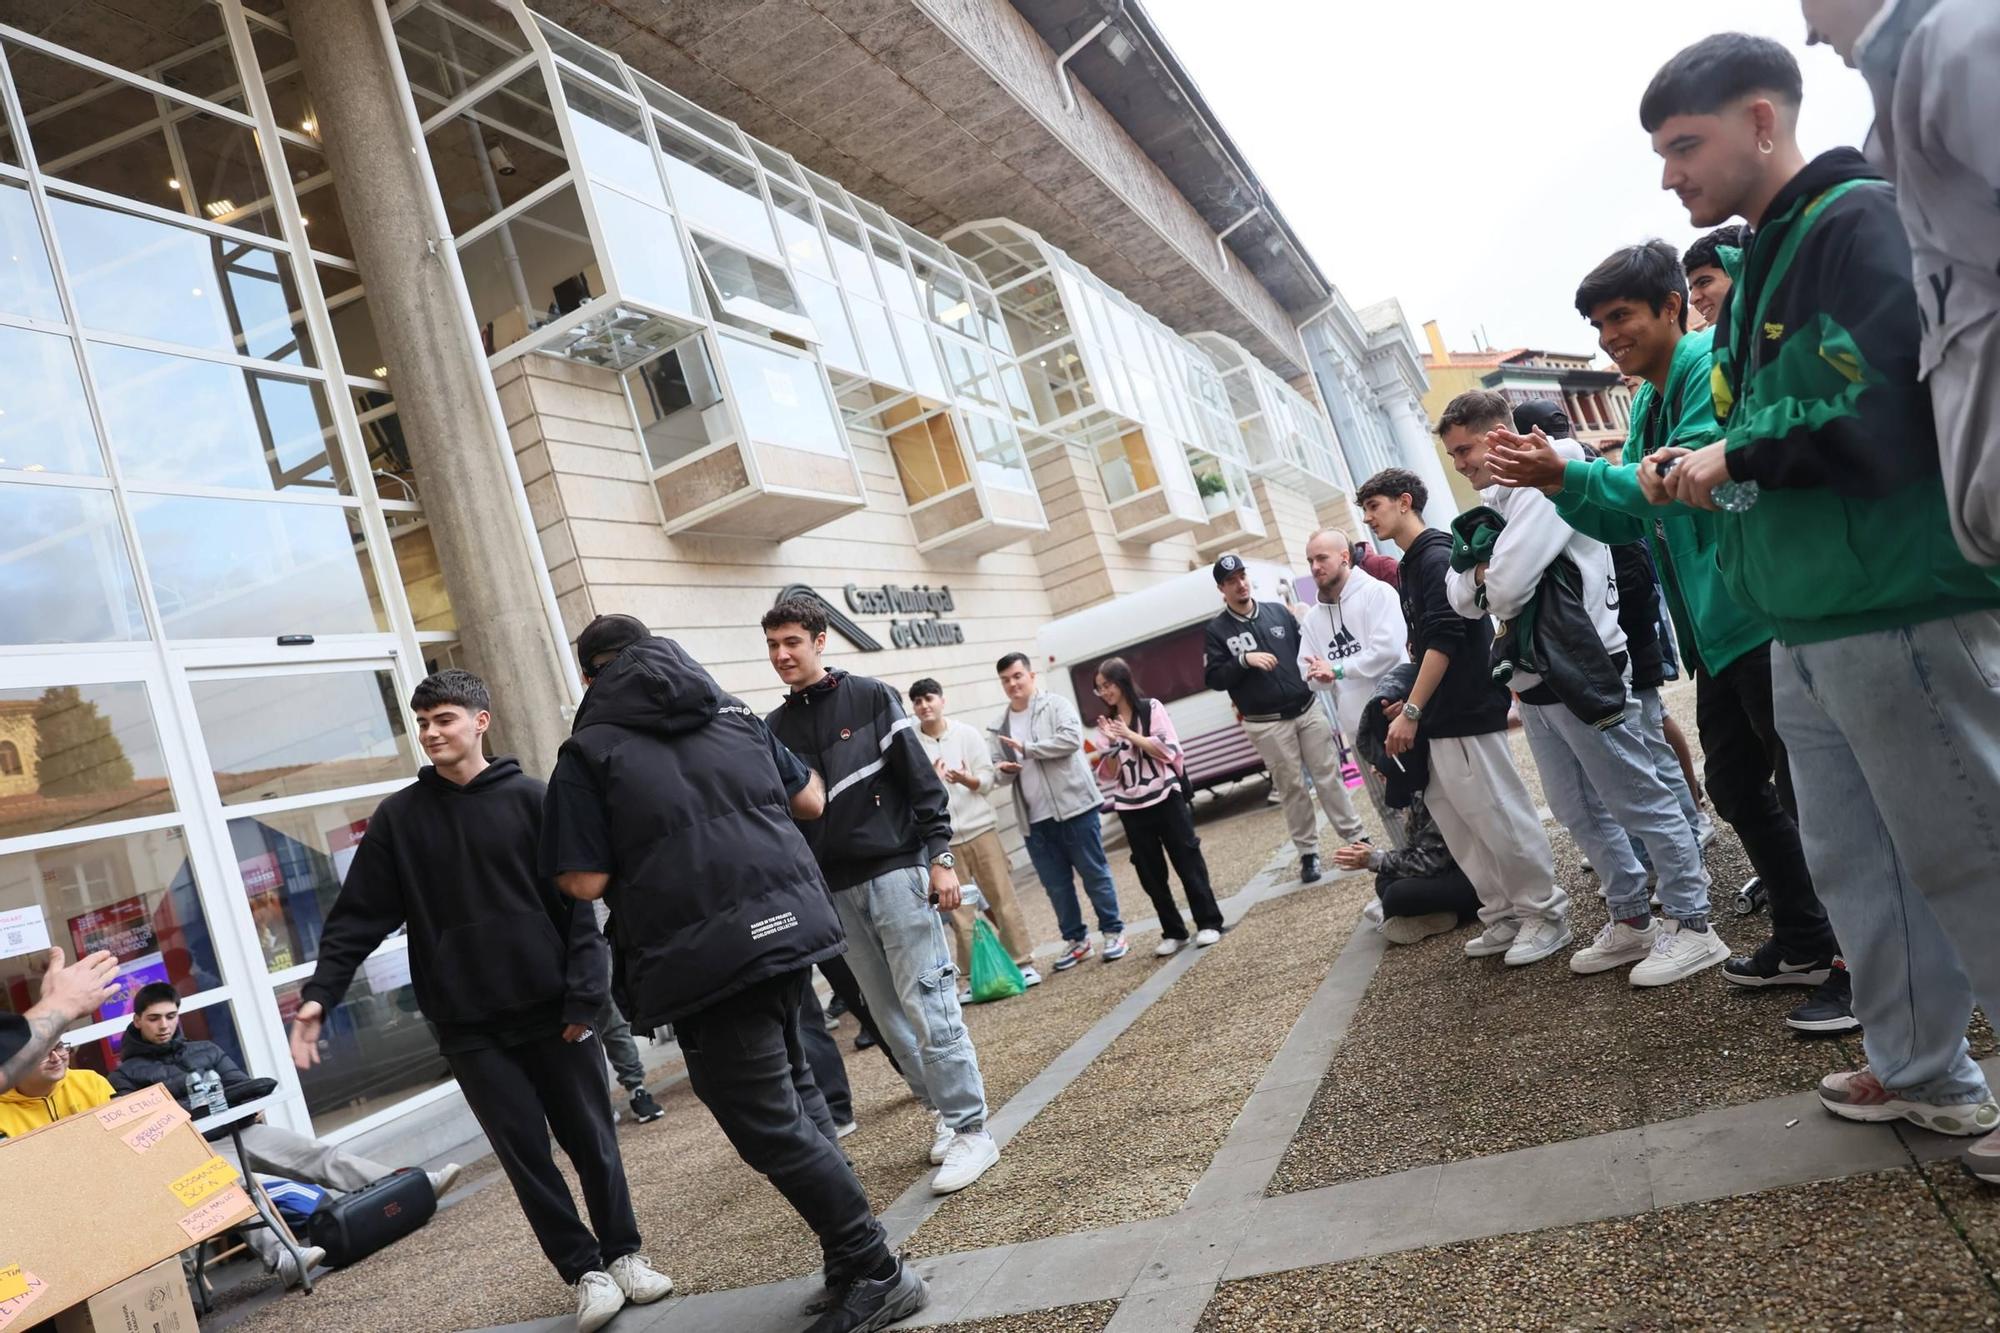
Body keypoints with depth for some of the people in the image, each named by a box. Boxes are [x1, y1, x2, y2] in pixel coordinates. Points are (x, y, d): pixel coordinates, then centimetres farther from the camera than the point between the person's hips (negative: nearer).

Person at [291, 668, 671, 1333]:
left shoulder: (529, 799, -2)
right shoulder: (397, 818, 4)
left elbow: (576, 902, -5)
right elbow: (359, 915, 4)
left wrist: (584, 993, -12)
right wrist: (319, 993, -7)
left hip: (552, 1009, -1)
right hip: (469, 1026, 1)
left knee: (590, 1140, 8)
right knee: (526, 1155, 6)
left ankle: (623, 1254, 27)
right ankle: (585, 1270, 21)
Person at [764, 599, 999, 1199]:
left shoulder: (871, 698, -3)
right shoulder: (775, 728, 8)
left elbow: (921, 780, -4)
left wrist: (940, 857, -10)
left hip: (896, 873, -5)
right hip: (836, 891, 5)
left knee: (928, 1006, -7)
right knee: (889, 1016, 9)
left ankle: (971, 1131, 1)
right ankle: (942, 1110, 24)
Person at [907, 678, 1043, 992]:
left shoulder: (967, 733, 2)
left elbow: (988, 778, 0)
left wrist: (967, 779, -20)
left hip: (980, 828, 0)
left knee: (1002, 899, 4)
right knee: (959, 911, 3)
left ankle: (1023, 962, 14)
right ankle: (975, 975, 12)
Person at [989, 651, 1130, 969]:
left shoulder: (1056, 705, -1)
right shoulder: (1002, 726, 14)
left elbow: (1071, 739, -18)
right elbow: (1007, 775, 19)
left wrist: (1027, 748, -17)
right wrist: (1004, 771, -5)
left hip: (1073, 806, -5)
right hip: (1035, 819, 5)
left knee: (1094, 873, 3)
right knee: (1056, 884, 9)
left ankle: (1113, 932, 15)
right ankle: (1075, 939, 21)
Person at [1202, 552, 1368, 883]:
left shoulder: (1278, 611, 9)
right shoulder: (1216, 631, -1)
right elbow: (1214, 679, -7)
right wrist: (1244, 659, -19)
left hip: (1308, 709, 3)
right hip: (1267, 724, -2)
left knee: (1329, 776, 6)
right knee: (1291, 787, 4)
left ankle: (1356, 839, 15)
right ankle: (1308, 853, 15)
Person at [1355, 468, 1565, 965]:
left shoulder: (1436, 558, -13)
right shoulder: (1412, 566, 16)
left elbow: (1446, 642, -21)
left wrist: (1411, 711, -22)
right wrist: (1411, 704, 16)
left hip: (1466, 716, -10)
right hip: (1440, 719, 10)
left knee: (1499, 817, -1)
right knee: (1459, 824, 11)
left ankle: (1545, 911, 13)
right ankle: (1503, 915, 20)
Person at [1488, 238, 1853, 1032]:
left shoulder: (1711, 366, -11)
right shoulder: (1648, 402, 16)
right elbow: (1634, 520, 17)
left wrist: (1571, 475, -25)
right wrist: (1559, 489, 2)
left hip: (1763, 613, -10)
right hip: (1717, 630, 10)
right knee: (1736, 787, 16)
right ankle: (1804, 944, 29)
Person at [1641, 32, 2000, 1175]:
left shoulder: (1864, 222, -10)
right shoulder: (1762, 266, 18)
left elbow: (1898, 413, -22)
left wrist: (1737, 459, -11)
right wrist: (1703, 470, 5)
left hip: (1904, 614, -9)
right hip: (1809, 629, 9)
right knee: (1856, 861, 16)